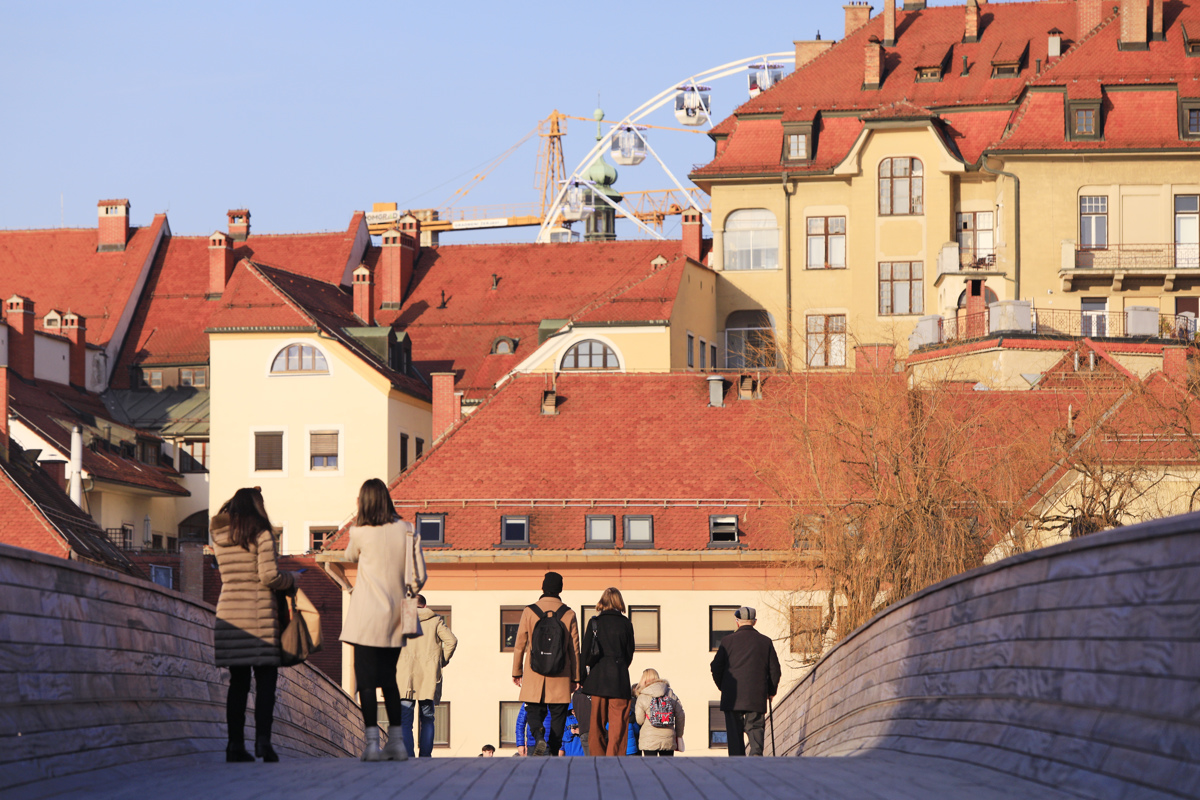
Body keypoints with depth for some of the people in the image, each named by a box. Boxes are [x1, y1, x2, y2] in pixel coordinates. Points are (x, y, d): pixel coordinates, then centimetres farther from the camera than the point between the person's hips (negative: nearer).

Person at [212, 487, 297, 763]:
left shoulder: (220, 537, 10)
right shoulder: (261, 535, -6)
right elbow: (269, 575, -13)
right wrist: (291, 580, 6)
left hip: (228, 612, 5)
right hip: (259, 613, -5)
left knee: (238, 682, 9)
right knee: (266, 680, 0)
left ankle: (235, 743, 5)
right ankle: (262, 739, -11)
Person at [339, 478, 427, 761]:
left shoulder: (359, 533, -7)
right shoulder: (405, 530, 2)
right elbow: (419, 576, 1)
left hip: (367, 617, -4)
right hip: (394, 620, 4)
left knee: (366, 680, -3)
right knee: (388, 679, 14)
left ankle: (372, 743, -10)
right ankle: (397, 742, 14)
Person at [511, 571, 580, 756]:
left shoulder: (529, 612, -3)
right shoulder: (569, 614, -2)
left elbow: (519, 645, 3)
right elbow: (575, 649, 4)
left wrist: (517, 672, 14)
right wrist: (576, 678, 12)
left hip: (534, 677, 0)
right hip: (560, 678, 0)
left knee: (535, 712, 10)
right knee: (557, 715, 7)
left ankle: (539, 736, -19)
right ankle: (553, 751, 1)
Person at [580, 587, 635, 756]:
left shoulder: (594, 622, 1)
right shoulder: (626, 623, 1)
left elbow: (586, 650, 2)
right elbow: (630, 652, 7)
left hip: (597, 677, 1)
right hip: (619, 679, -1)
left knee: (597, 722, 7)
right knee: (618, 722, 1)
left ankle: (597, 757, 5)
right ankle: (614, 757, -5)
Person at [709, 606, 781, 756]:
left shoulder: (728, 641, 1)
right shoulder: (765, 641, 6)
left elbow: (716, 667, 2)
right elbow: (774, 669, 9)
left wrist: (723, 687, 17)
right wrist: (771, 691, 23)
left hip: (732, 696, -1)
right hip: (757, 697, 1)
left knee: (735, 732, 4)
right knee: (755, 727, 4)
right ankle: (756, 752, -20)